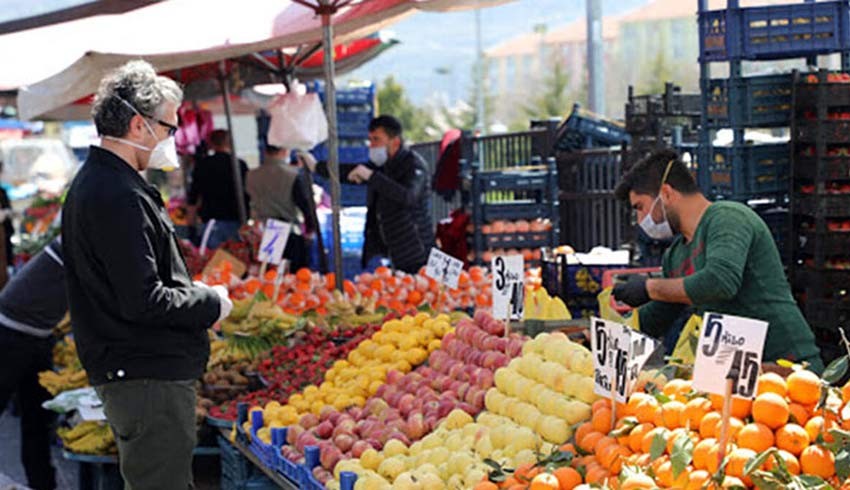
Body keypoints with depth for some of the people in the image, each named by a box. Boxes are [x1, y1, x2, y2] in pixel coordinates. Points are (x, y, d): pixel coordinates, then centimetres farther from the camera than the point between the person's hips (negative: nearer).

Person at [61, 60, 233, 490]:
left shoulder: (92, 183, 13)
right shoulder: (120, 197, -21)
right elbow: (143, 301, -24)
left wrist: (193, 292, 10)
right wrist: (212, 304, -9)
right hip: (149, 375, -11)